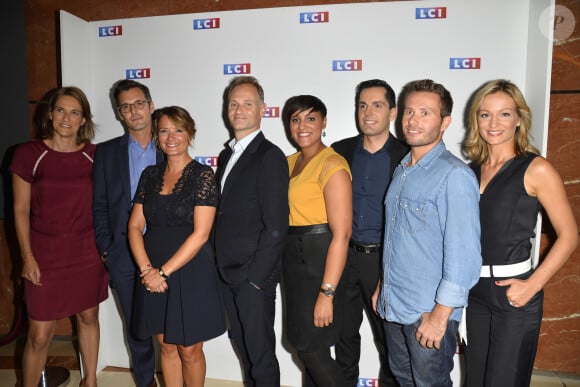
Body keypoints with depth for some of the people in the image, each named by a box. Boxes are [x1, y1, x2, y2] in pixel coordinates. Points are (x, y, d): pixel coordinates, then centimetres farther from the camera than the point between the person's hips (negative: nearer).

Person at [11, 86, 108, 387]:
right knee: (40, 336, 1)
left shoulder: (93, 156, 0)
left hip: (88, 252, 2)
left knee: (89, 317, 16)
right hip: (45, 254, -2)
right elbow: (21, 210, -2)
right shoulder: (29, 154, -5)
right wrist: (27, 257, -6)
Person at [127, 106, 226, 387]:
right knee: (166, 345, 15)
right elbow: (135, 226, 5)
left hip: (190, 271, -4)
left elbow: (200, 234, -14)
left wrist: (164, 271, -14)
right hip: (153, 274, 4)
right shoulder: (150, 175, 8)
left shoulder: (202, 175, -7)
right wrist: (146, 269, -9)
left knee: (189, 350, 6)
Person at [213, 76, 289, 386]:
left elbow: (276, 226, -17)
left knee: (260, 354, 6)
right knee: (242, 347, 20)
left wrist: (255, 277, -16)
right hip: (227, 273, 7)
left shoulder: (270, 156, -12)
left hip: (254, 277, -7)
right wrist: (220, 265, 9)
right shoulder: (225, 156, 13)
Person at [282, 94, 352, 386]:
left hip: (319, 261, -7)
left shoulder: (332, 165, -15)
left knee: (311, 347, 2)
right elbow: (283, 214, 10)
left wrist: (327, 293, -22)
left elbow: (341, 233, -20)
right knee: (303, 344, 19)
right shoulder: (289, 162, 10)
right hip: (293, 262, 8)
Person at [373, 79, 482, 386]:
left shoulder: (455, 175, -17)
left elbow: (463, 253, -20)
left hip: (429, 313, -7)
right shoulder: (402, 170, 8)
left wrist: (441, 314, -19)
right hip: (392, 304, 7)